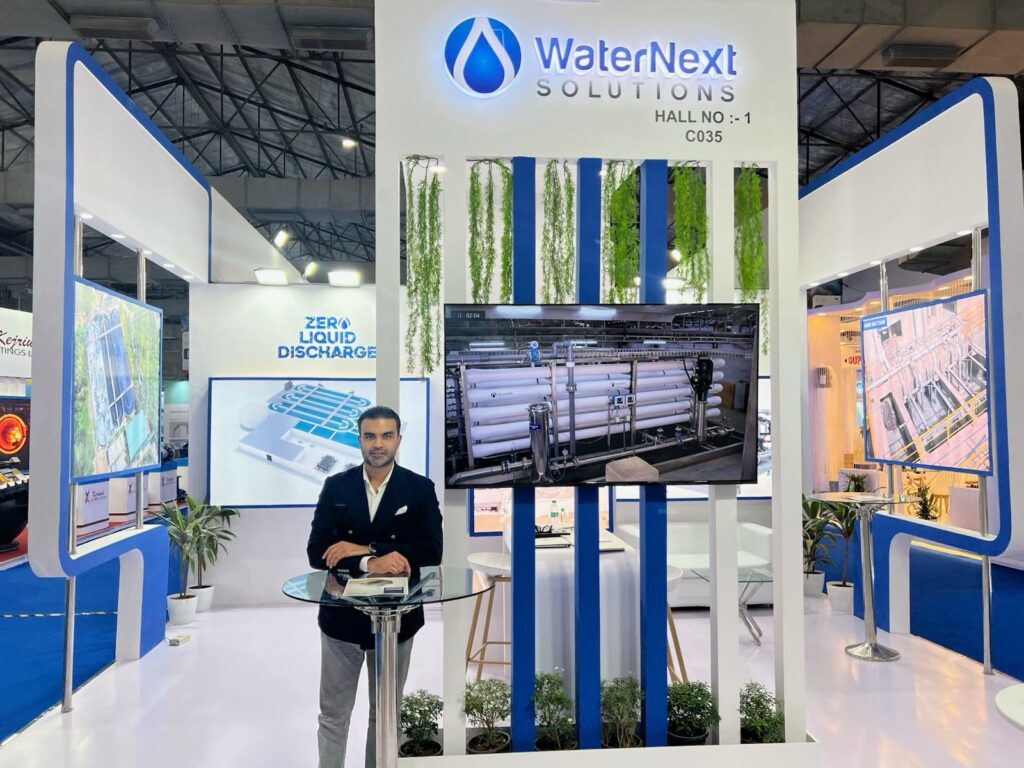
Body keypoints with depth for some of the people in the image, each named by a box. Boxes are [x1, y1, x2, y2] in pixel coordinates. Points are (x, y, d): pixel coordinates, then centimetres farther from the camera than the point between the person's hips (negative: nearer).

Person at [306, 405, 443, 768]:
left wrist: (362, 548, -21)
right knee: (333, 715, 13)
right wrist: (369, 563, -27)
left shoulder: (421, 489, -6)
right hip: (342, 616, 1)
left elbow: (431, 552, -15)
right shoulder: (335, 486, -3)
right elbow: (317, 551, -10)